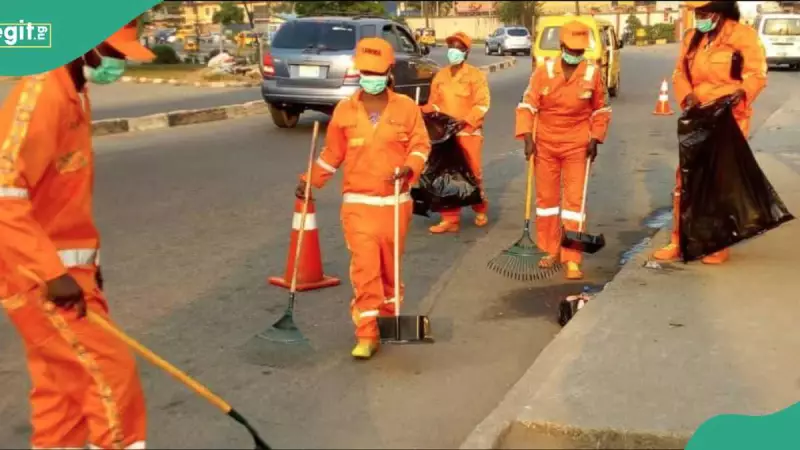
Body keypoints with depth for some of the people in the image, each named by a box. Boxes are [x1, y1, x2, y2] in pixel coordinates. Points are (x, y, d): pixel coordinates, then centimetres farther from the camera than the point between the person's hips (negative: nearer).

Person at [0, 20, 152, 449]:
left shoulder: (74, 92, 11)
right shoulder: (40, 95, -20)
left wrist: (85, 257, 19)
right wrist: (53, 273, -29)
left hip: (63, 265, 9)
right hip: (35, 272, -9)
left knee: (62, 382, 15)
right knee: (110, 370, -4)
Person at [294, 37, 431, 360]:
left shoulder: (406, 107, 0)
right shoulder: (344, 110, 3)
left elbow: (421, 144, 1)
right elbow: (332, 153, 10)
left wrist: (410, 167, -19)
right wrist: (310, 181, 2)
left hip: (395, 202, 1)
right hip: (358, 203, 0)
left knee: (390, 264, 13)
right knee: (364, 268, -6)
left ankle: (390, 315, 36)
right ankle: (367, 334, -1)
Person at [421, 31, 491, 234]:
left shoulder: (476, 75, -2)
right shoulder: (440, 76, 13)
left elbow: (482, 105, -9)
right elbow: (434, 103, 15)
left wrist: (464, 121, -20)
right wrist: (423, 112, -5)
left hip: (469, 133, -4)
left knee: (473, 173, 2)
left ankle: (480, 210, 27)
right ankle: (450, 219, 7)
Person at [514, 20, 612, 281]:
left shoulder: (593, 73, -5)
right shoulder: (544, 71, -6)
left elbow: (601, 110, 7)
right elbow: (528, 105, -6)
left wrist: (595, 138, -1)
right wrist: (527, 137, -15)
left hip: (577, 146, -1)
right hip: (545, 144, 1)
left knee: (574, 200, -3)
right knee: (546, 198, 10)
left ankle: (572, 260, 0)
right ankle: (551, 250, 26)